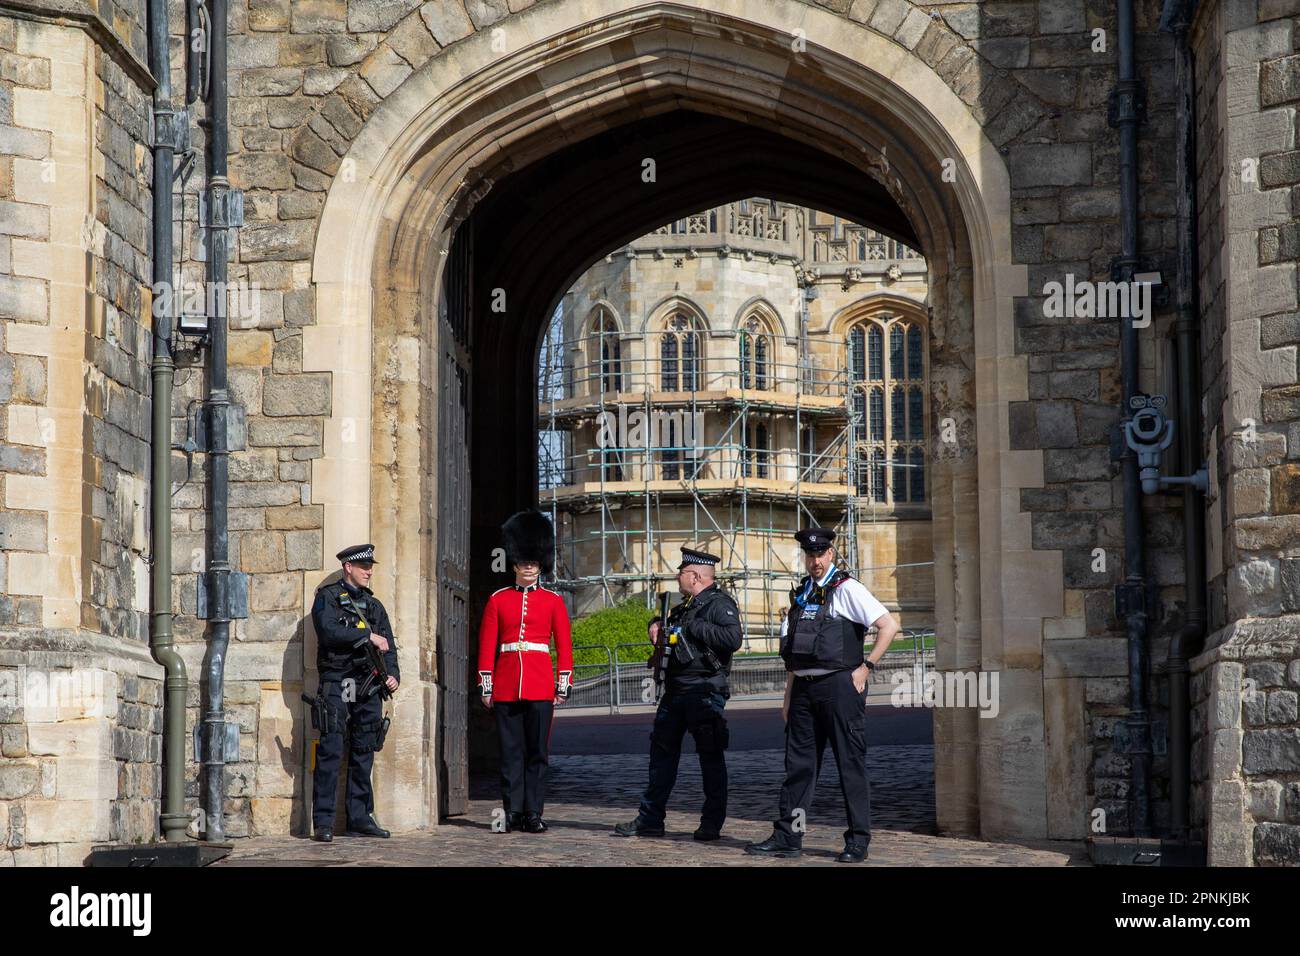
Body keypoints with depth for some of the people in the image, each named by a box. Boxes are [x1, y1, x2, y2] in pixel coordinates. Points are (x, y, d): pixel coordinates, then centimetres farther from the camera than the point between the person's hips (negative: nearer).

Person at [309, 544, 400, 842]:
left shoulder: (373, 605, 19)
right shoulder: (328, 597, 1)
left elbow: (388, 645, 16)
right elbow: (329, 632, -15)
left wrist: (393, 675, -1)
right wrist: (368, 635, -13)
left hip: (368, 687, 6)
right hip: (336, 684, -6)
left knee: (363, 753, 8)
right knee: (331, 752, -9)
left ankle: (360, 818, 14)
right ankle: (323, 822, -9)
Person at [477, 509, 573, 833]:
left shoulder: (553, 601, 7)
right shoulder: (498, 600, 8)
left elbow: (564, 645, 6)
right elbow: (487, 645, 7)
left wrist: (563, 685, 0)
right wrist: (486, 686, 2)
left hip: (540, 686, -1)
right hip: (506, 684, 1)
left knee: (538, 751, 0)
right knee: (511, 751, 3)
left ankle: (533, 813, 4)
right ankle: (513, 812, 7)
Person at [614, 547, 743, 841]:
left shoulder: (719, 604, -10)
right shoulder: (687, 605, 17)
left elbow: (734, 639, -26)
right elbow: (666, 622, 35)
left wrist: (693, 627, -20)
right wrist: (657, 625, 11)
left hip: (705, 692, -9)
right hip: (675, 691, 9)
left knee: (710, 756, 1)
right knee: (662, 752, 8)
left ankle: (712, 823, 8)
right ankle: (650, 820, 13)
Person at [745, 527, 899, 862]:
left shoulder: (846, 589, -5)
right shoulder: (801, 593, 16)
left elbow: (889, 626, -10)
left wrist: (866, 667, -11)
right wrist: (788, 696, 18)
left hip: (839, 685, -7)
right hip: (804, 689, 7)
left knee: (851, 763, -2)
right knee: (798, 763, 8)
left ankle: (858, 841, 1)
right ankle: (787, 837, 11)